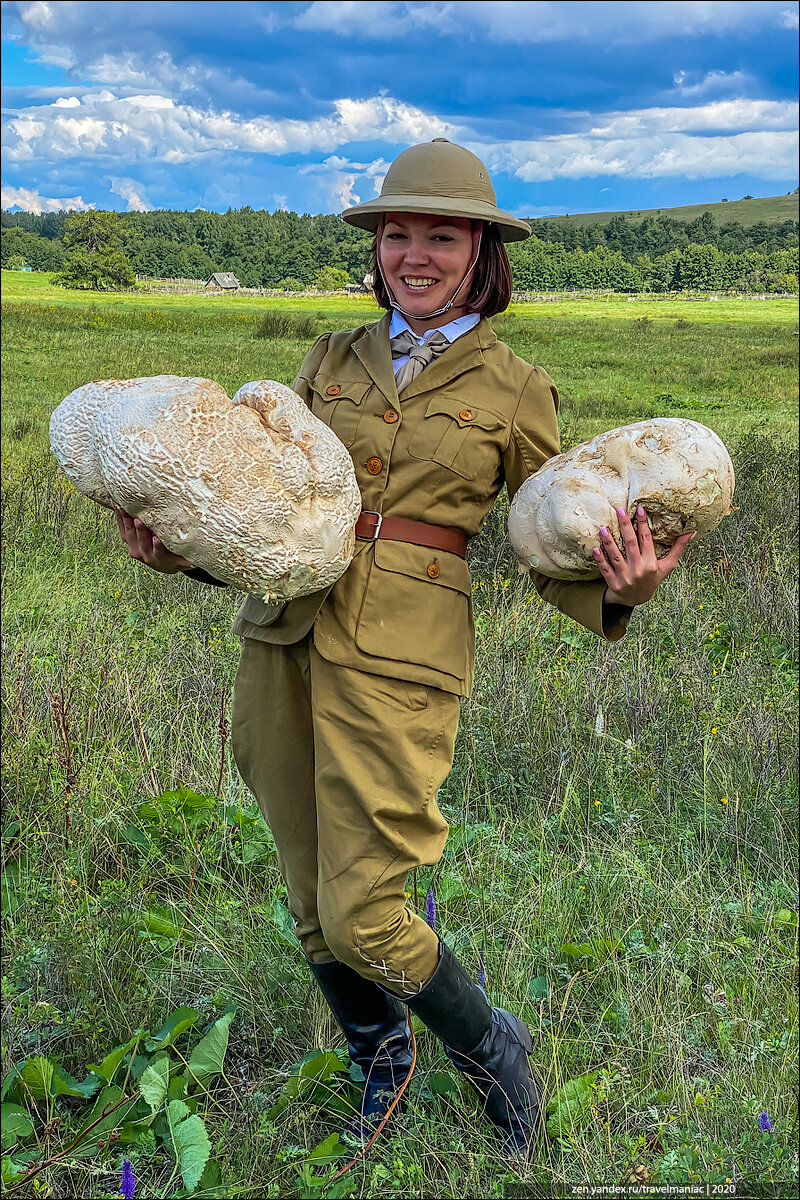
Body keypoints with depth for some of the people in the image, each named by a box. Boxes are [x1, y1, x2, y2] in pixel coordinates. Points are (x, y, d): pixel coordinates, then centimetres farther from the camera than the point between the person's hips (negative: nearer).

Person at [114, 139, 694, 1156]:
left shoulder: (515, 391, 4)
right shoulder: (333, 359, 12)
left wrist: (617, 593, -16)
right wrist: (183, 548, -3)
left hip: (400, 661, -4)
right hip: (284, 637, 4)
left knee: (362, 918, -7)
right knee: (311, 900, 13)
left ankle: (491, 1051, 25)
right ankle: (379, 1062, 43)